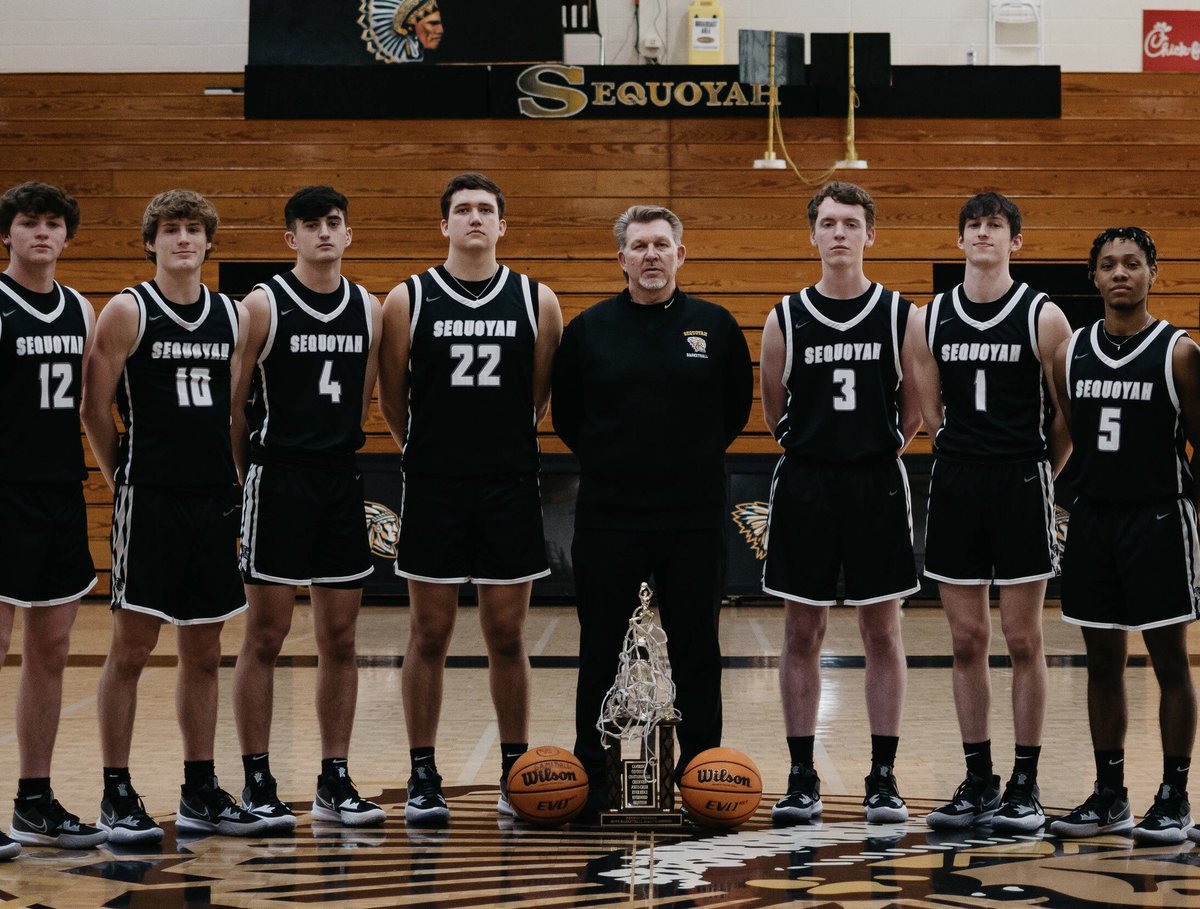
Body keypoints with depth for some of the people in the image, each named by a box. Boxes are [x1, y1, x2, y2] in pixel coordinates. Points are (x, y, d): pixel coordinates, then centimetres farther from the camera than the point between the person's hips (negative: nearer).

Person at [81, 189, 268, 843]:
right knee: (130, 649, -2)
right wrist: (124, 479, 2)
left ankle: (200, 794, 17)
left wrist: (231, 481, 10)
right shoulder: (127, 312, -4)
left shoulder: (232, 317, 10)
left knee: (203, 653, 9)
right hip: (148, 501, -5)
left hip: (214, 500, 5)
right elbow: (95, 407, -1)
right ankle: (117, 797, 5)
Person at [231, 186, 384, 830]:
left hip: (342, 481, 5)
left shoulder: (368, 309, 8)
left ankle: (334, 782, 13)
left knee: (340, 639, 6)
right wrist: (246, 477, 0)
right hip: (278, 480, -5)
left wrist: (339, 450, 11)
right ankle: (257, 784, 5)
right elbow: (233, 403, -3)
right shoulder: (263, 305, -6)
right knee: (265, 637, -1)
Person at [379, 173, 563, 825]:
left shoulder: (537, 302, 3)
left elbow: (540, 397, 10)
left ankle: (515, 773, 16)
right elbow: (393, 397, 7)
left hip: (511, 489, 1)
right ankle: (423, 778, 11)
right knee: (430, 636, 4)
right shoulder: (408, 300, 0)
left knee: (507, 636, 6)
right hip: (433, 490, -1)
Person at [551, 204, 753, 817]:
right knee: (599, 650, 5)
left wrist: (698, 459, 8)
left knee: (696, 650, 6)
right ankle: (590, 775, 14)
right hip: (608, 516, 0)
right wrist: (603, 459, 6)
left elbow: (736, 407, 12)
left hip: (695, 518, 0)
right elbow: (566, 414, 11)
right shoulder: (588, 330, 2)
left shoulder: (715, 327, 3)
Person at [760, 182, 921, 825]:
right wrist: (816, 448, 11)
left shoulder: (900, 316, 1)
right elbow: (774, 413, 10)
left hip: (877, 484, 0)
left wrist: (873, 451, 7)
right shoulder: (786, 319, 2)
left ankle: (883, 778, 10)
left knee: (883, 633, 3)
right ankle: (802, 779, 11)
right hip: (804, 484, 1)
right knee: (802, 634, 3)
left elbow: (914, 411, 7)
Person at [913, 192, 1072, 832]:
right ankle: (978, 783, 14)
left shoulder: (1043, 317, -3)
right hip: (954, 484, 3)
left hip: (1021, 485, -3)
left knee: (1023, 640, 0)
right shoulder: (931, 318, 6)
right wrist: (965, 455, 12)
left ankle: (1025, 785, 7)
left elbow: (1068, 414, 1)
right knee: (967, 641, 6)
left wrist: (1039, 473, 6)